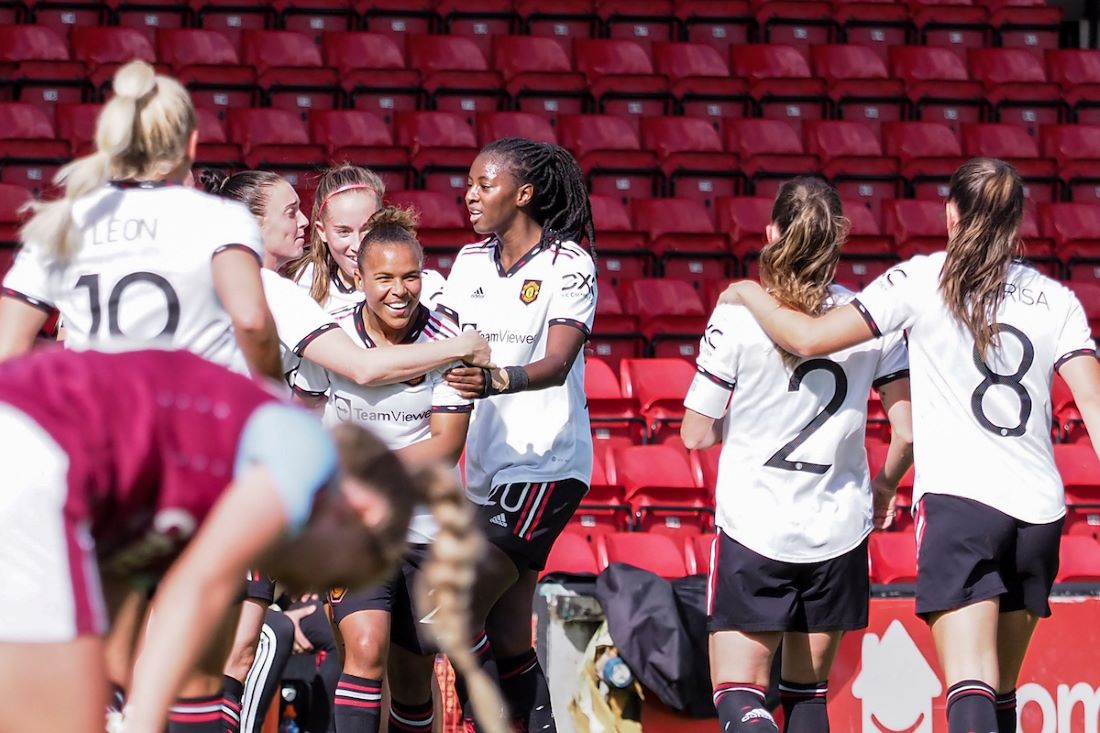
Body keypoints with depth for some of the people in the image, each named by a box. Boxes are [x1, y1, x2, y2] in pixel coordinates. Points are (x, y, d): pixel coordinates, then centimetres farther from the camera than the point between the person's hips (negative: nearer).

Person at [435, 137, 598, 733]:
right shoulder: (473, 262, 11)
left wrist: (496, 379, -41)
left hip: (546, 466, -7)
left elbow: (557, 363, -23)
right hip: (488, 467, 7)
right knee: (506, 638, 9)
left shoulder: (568, 265, -10)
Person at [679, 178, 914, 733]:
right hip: (838, 530, 3)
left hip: (753, 526, -3)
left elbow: (696, 434, -4)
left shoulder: (738, 316, -9)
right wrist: (885, 486, 21)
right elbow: (907, 432, 1)